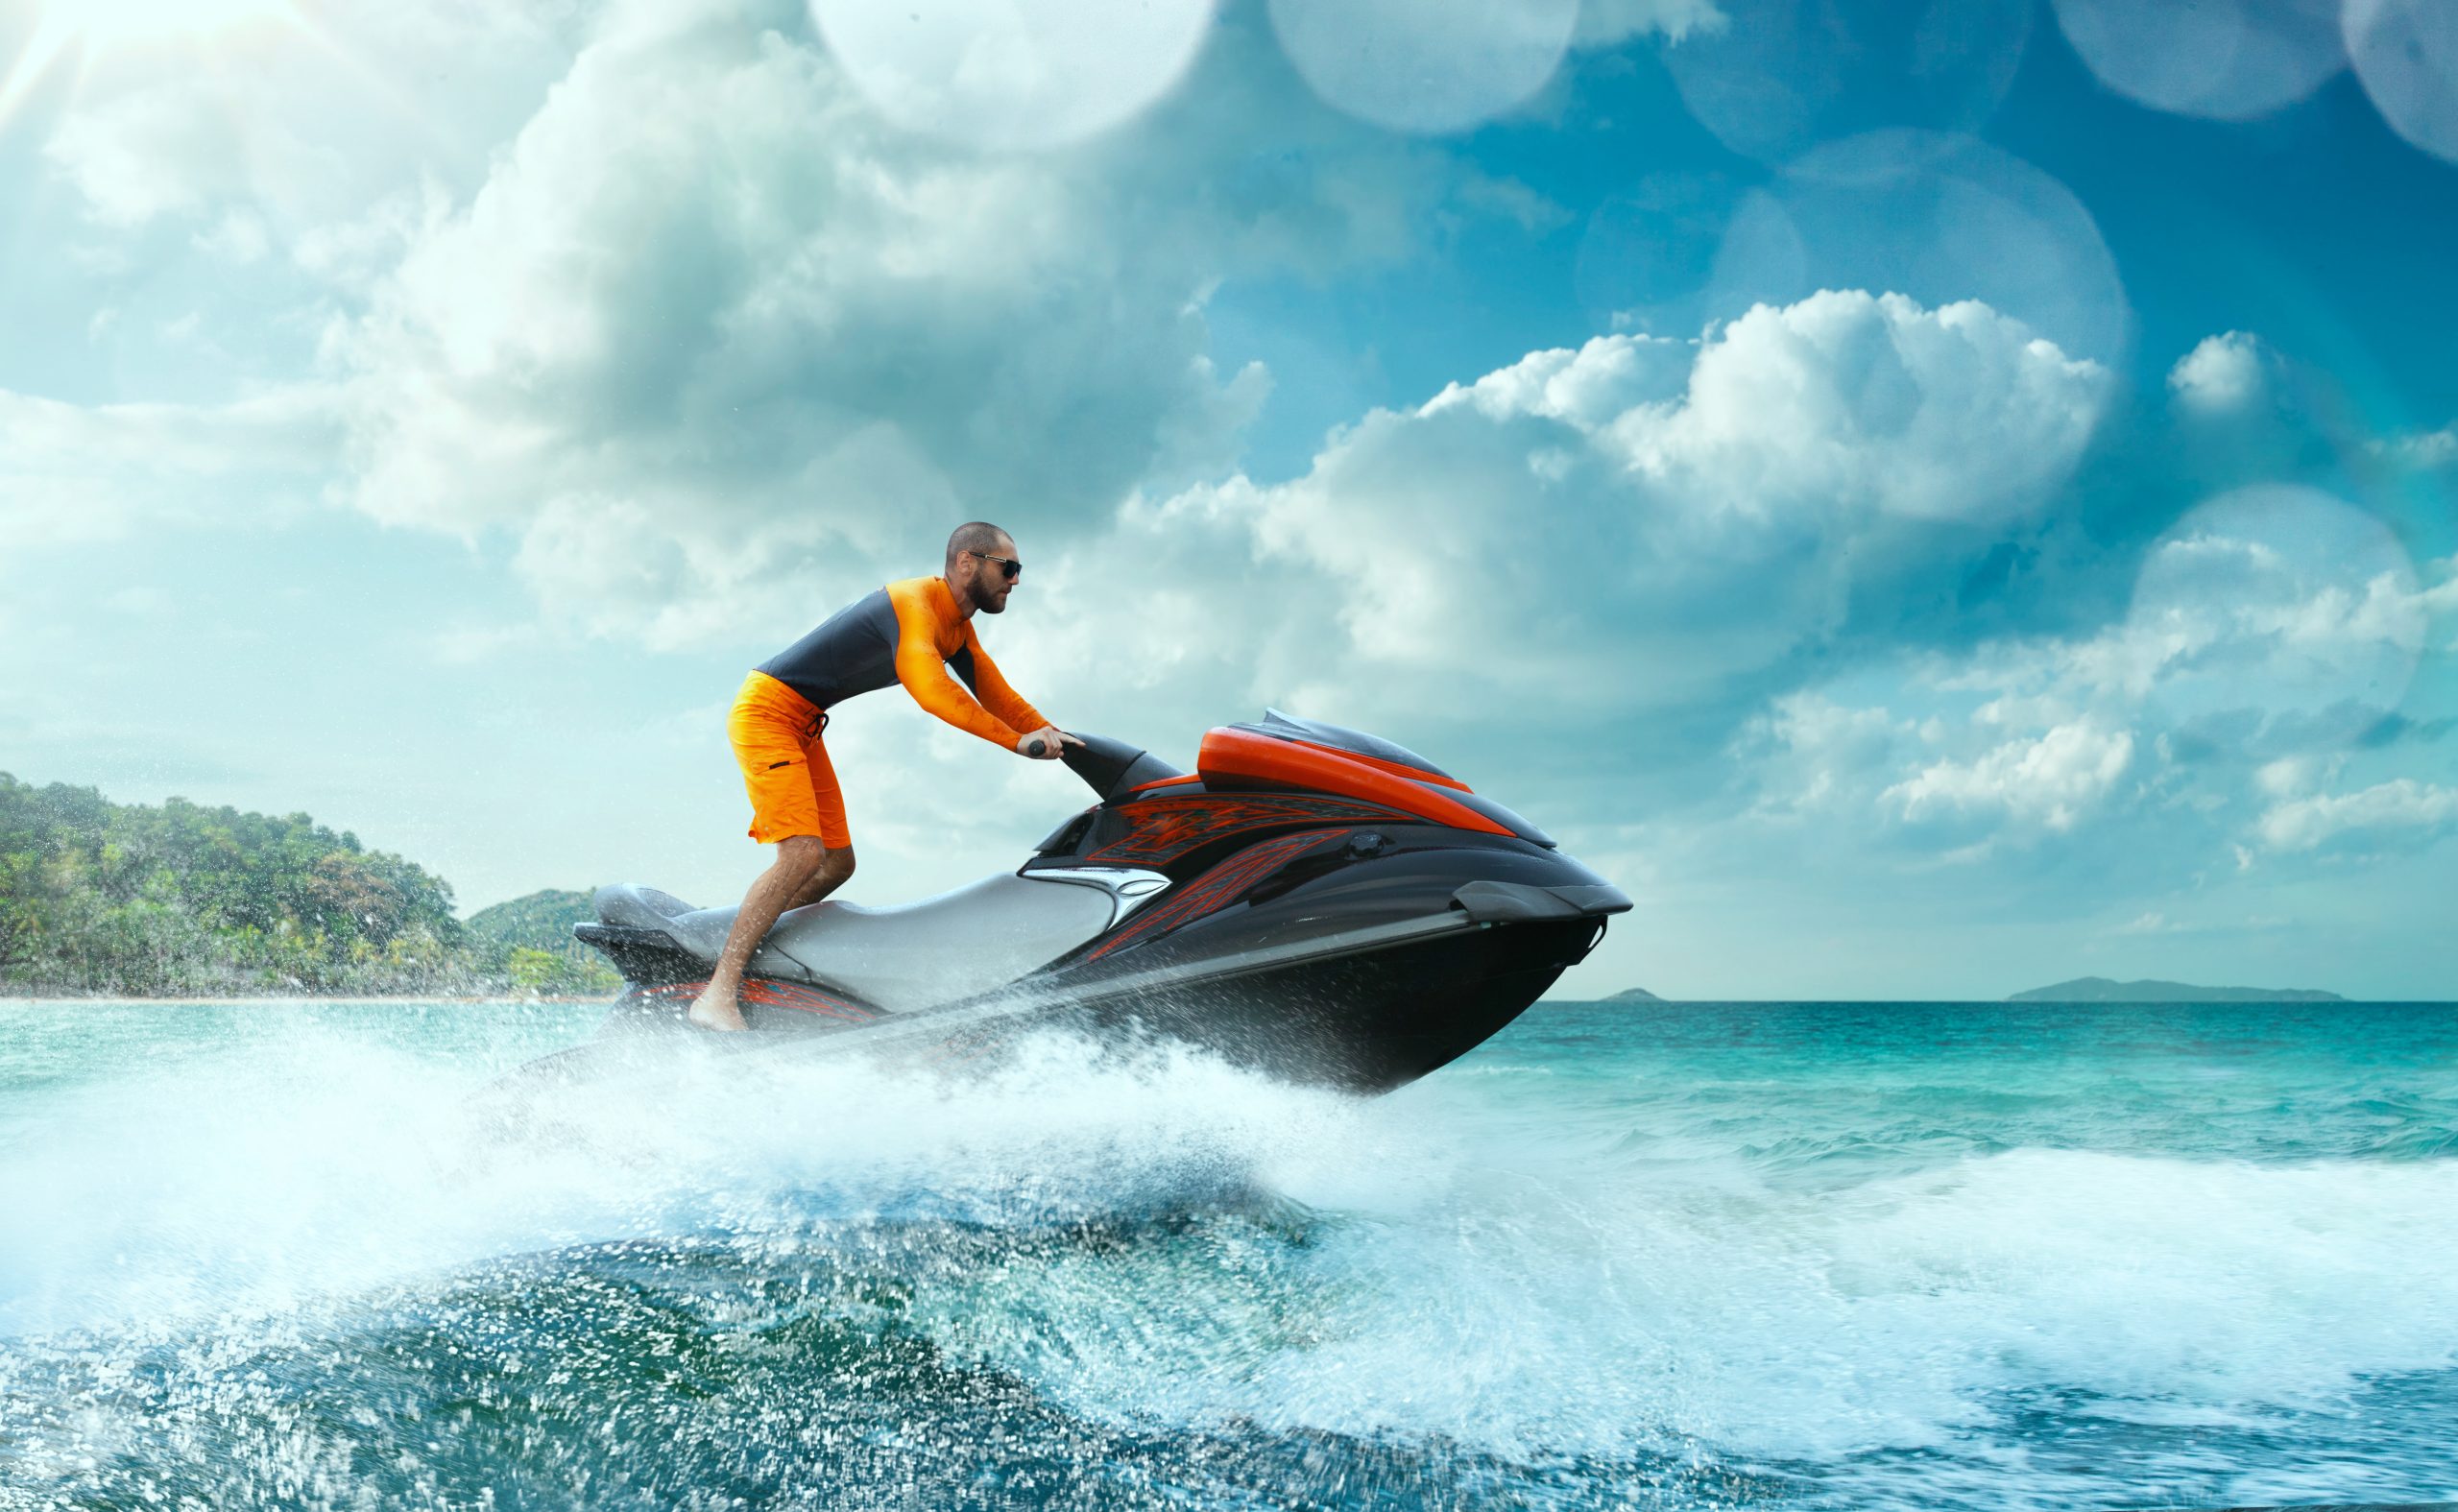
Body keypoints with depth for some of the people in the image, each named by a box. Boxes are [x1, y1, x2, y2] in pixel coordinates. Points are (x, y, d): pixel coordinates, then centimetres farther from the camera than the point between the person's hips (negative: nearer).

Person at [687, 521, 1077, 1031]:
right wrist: (1018, 742, -32)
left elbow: (996, 694, 14)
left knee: (837, 865, 9)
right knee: (803, 854, -23)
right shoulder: (913, 603, -21)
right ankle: (717, 994, -24)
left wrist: (1055, 737, 1)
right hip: (766, 708, -10)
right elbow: (931, 692, -34)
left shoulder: (957, 628, 10)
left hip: (803, 727, 10)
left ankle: (739, 946, 13)